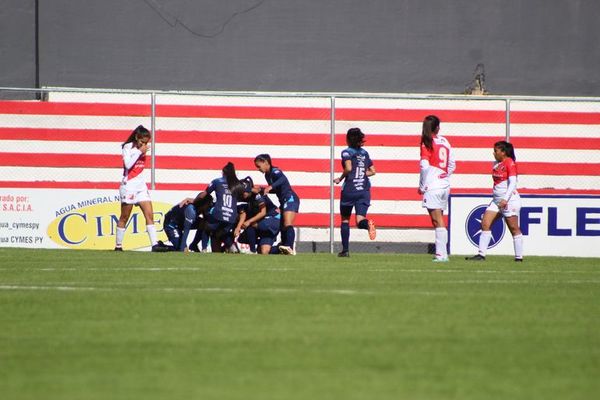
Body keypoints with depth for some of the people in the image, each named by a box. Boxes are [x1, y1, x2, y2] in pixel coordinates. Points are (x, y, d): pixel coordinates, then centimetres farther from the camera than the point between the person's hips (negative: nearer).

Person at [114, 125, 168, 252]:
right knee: (124, 218, 0)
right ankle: (118, 245, 7)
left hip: (141, 185, 6)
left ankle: (155, 244, -12)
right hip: (129, 185, -6)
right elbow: (128, 165, -20)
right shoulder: (127, 147, -7)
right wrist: (139, 152, -16)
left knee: (150, 215, -6)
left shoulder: (142, 149, 10)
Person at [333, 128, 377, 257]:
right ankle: (367, 223, -41)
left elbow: (348, 168, -18)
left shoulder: (347, 152, -3)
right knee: (359, 220, -5)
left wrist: (340, 179, -2)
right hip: (364, 190, 3)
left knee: (345, 220, 13)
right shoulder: (364, 153, 14)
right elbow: (372, 171, 17)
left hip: (349, 189, -3)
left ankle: (345, 249, 11)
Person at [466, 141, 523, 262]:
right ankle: (481, 254, -3)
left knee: (514, 228, -3)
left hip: (509, 200, -9)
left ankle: (519, 257, 3)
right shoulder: (497, 164, 13)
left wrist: (505, 199, -27)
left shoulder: (510, 163, -11)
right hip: (497, 200, 9)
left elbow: (512, 182, -19)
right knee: (485, 224, -1)